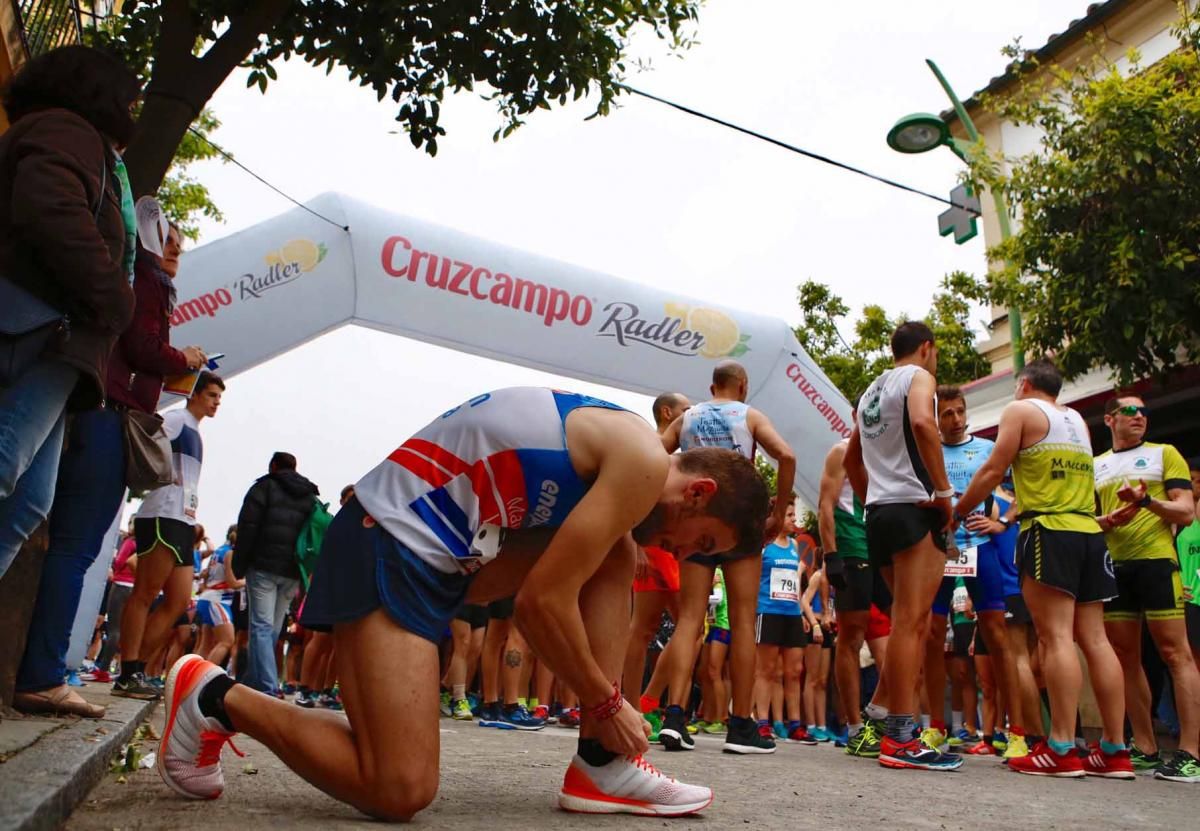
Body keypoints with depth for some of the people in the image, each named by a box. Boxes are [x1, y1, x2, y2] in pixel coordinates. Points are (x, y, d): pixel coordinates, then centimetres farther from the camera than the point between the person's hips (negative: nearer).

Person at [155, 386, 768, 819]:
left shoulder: (609, 450, 17)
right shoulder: (646, 463, -12)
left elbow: (544, 588, 20)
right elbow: (541, 604, -16)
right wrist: (606, 702, 0)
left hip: (445, 546, 10)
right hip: (391, 543, -10)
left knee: (615, 555, 9)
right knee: (400, 790, -13)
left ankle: (601, 766, 7)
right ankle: (218, 697, 7)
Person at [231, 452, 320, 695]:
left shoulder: (265, 486, 4)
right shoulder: (310, 495, 18)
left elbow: (247, 527, -4)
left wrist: (239, 565, 0)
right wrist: (304, 574, 13)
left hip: (264, 566, -4)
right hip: (293, 572, 5)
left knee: (262, 627, -6)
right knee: (273, 629, 11)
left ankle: (267, 689, -15)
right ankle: (251, 682, 17)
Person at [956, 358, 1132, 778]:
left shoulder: (1021, 411, 2)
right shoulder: (1077, 420, 22)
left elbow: (993, 471, -3)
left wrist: (956, 510, 6)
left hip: (1048, 531, -7)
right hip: (1089, 532, 7)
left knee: (1056, 637, -11)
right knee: (1095, 638, 5)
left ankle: (1061, 749, -13)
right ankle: (1115, 750, 6)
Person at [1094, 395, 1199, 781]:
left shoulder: (1164, 454, 8)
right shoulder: (1095, 466, 18)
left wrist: (1147, 500, -18)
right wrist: (1106, 521, -5)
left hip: (1157, 562, -4)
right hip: (1112, 567, 4)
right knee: (1125, 657, 6)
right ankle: (1145, 748, 15)